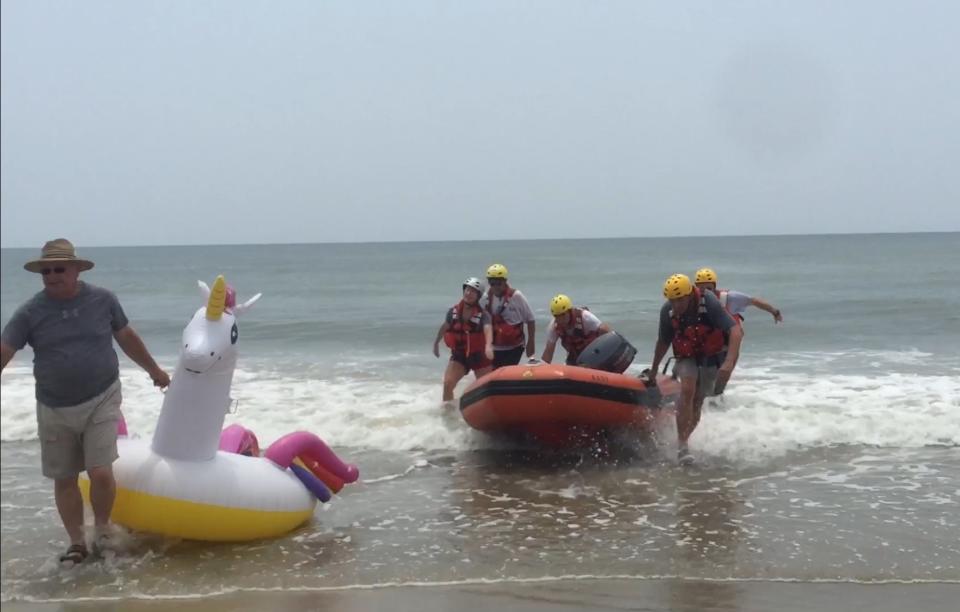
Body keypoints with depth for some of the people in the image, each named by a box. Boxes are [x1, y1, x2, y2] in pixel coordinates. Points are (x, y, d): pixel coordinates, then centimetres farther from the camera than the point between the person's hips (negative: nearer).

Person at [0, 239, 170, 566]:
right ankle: (76, 542, 26)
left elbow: (127, 338, 10)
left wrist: (154, 371, 20)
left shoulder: (103, 300, -4)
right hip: (54, 410, 1)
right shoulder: (30, 312, -7)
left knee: (101, 473, -11)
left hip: (101, 401, -1)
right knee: (64, 479, 9)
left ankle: (102, 527, 16)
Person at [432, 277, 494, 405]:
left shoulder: (483, 314, -15)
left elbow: (488, 329, -35)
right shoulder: (453, 311, -4)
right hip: (458, 356, 2)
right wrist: (436, 343, 27)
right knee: (448, 384, -16)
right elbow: (444, 327, 15)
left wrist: (488, 346, -55)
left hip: (479, 356, -2)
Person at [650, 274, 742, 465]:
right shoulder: (667, 311, -16)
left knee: (698, 402, 0)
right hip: (686, 357, 1)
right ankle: (682, 445, -24)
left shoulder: (709, 303, -27)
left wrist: (729, 362, -46)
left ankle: (686, 441, 19)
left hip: (711, 358, -1)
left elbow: (736, 331, -34)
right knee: (687, 390, -25)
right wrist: (653, 370, 10)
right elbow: (663, 342, 1)